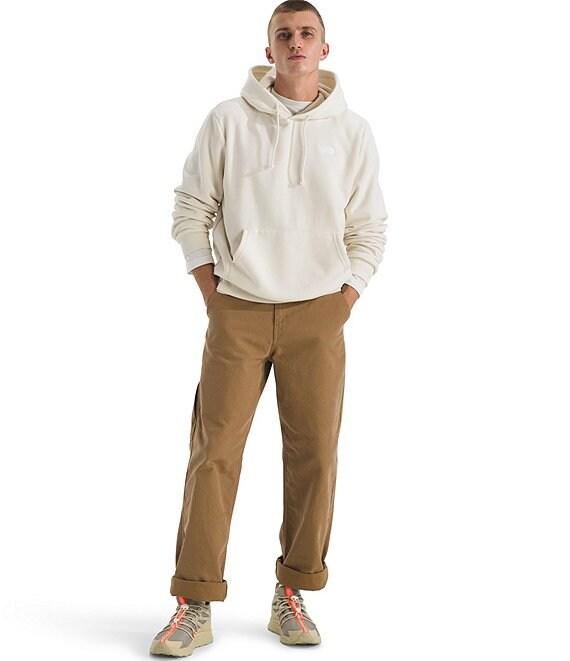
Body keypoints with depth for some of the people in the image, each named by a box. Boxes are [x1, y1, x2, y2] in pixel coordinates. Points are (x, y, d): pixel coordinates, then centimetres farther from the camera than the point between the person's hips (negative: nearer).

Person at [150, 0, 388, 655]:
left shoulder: (352, 131, 5)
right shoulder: (227, 120, 3)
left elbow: (368, 230, 8)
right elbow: (191, 209, 5)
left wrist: (341, 307, 1)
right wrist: (213, 297, 0)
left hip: (318, 313, 1)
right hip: (237, 309, -1)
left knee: (314, 453, 1)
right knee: (215, 450, -4)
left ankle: (293, 596, 14)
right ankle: (194, 606, 2)